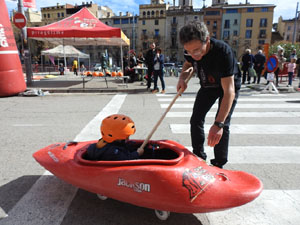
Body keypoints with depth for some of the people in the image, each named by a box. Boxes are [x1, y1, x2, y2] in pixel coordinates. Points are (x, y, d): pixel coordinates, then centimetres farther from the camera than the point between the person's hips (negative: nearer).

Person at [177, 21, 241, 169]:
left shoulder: (223, 52, -40)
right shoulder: (191, 50, -22)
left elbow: (229, 91, -44)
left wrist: (218, 124, -50)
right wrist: (182, 77, -20)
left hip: (229, 84, -5)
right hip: (208, 86, 6)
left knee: (223, 125, -12)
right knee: (196, 119, 4)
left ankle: (219, 165, 3)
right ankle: (198, 157, 20)